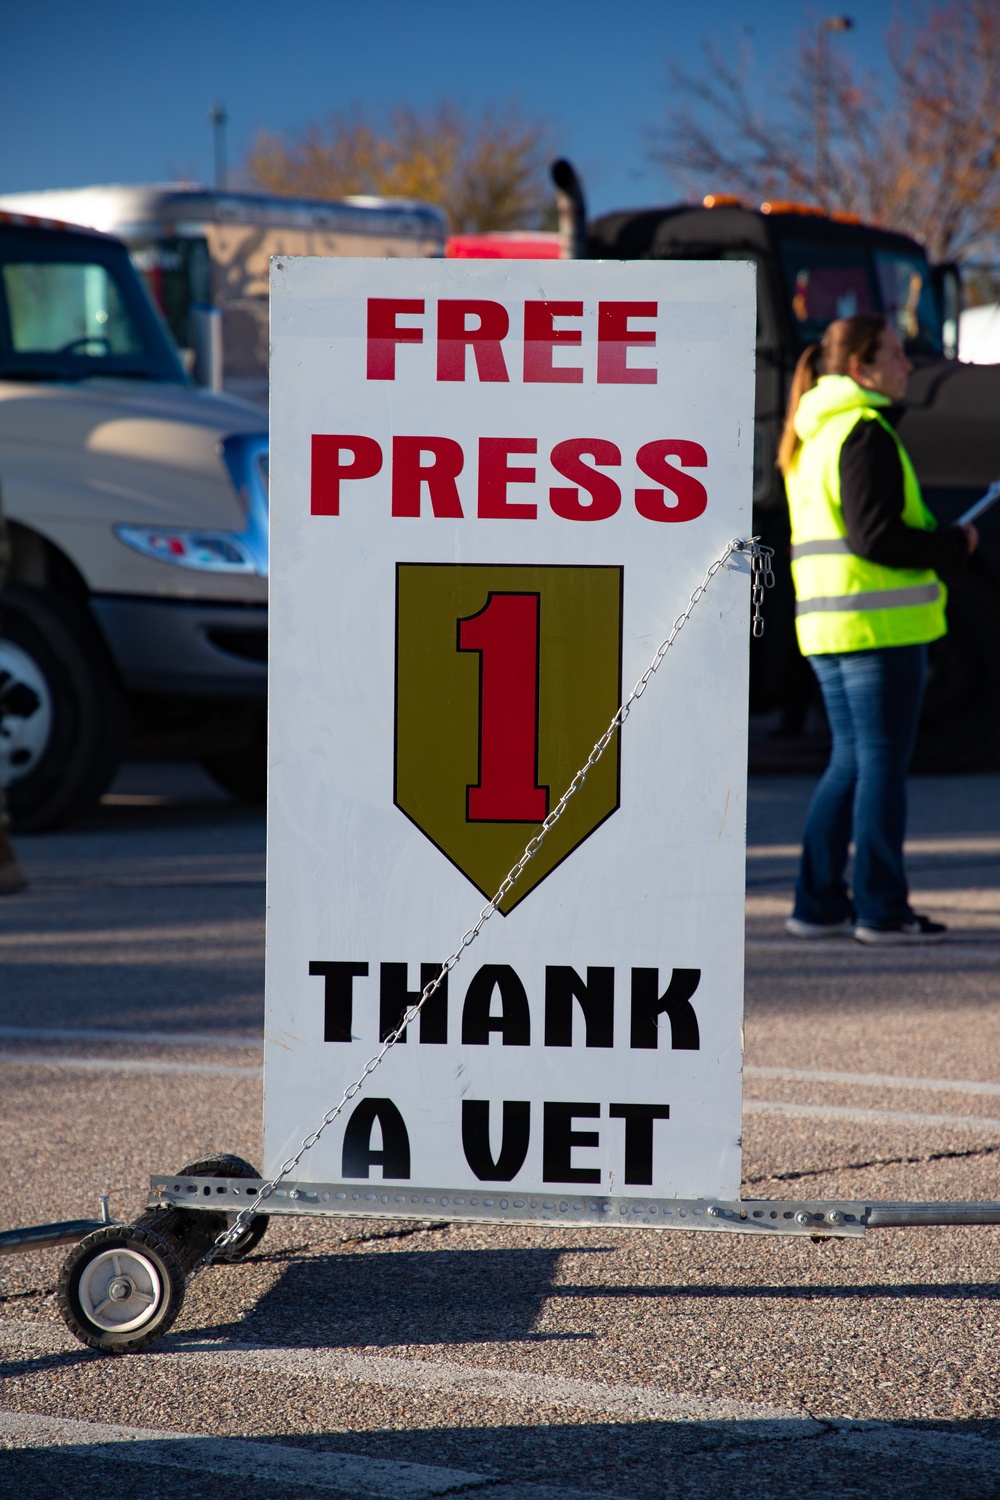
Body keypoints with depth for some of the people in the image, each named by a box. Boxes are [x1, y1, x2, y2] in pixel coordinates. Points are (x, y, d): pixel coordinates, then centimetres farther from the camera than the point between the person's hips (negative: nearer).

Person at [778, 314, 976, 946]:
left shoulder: (810, 436, 16)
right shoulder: (864, 433, -14)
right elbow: (876, 537, -20)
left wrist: (932, 538, 16)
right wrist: (953, 545, -8)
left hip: (826, 621, 9)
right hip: (880, 621, -9)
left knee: (851, 761, 14)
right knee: (883, 762, -3)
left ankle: (819, 903, 14)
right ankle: (881, 908, 1)